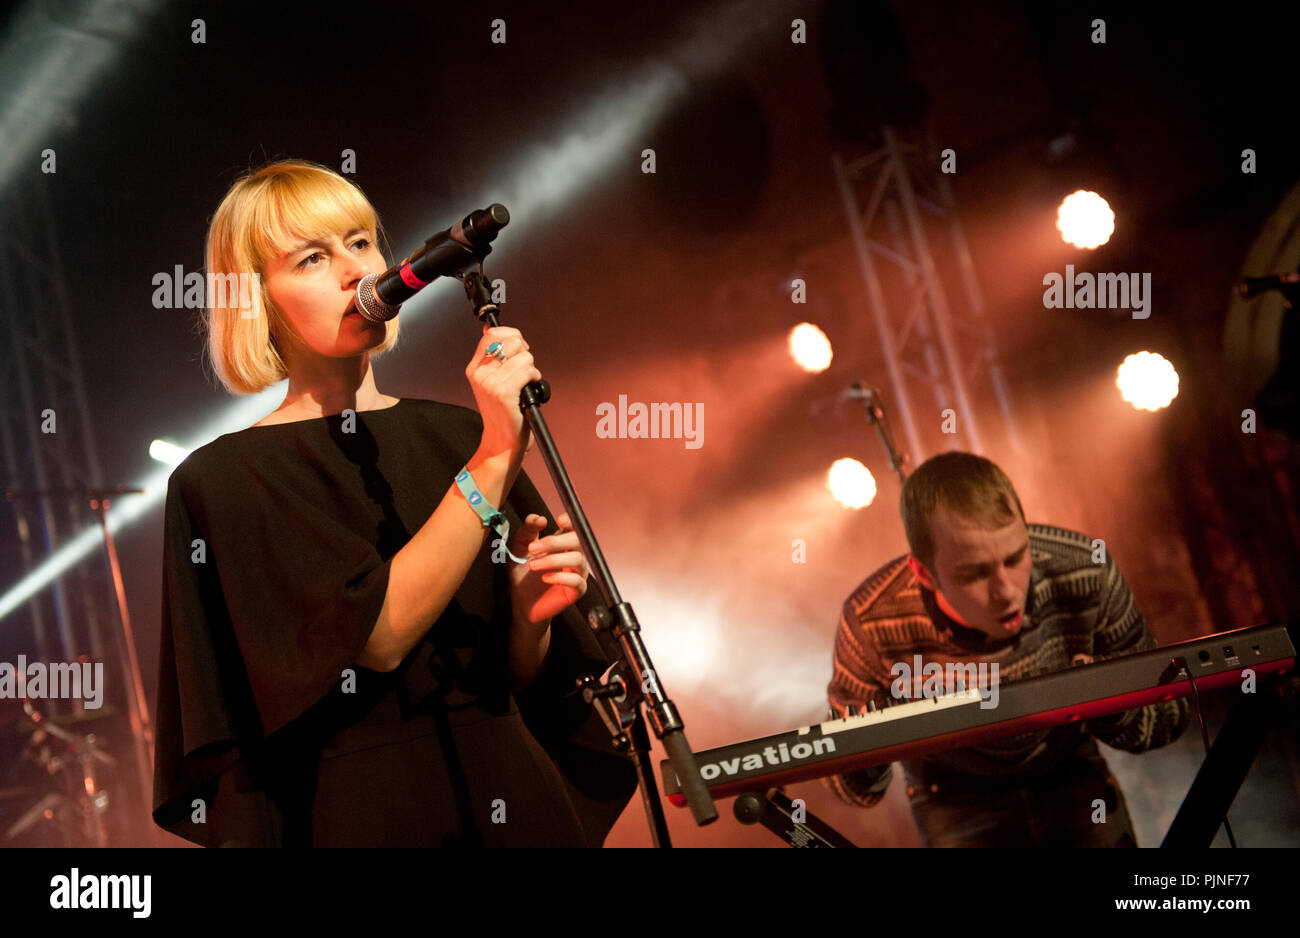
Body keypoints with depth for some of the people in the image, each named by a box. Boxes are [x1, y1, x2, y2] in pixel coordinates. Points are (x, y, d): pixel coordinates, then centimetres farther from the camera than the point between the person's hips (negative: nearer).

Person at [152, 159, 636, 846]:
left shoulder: (457, 437, 5)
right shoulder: (224, 479, -7)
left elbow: (522, 678, 8)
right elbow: (379, 636, -20)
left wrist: (530, 614, -12)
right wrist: (496, 459, -22)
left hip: (515, 798, 4)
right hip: (365, 817, -4)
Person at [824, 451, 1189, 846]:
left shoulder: (1085, 572, -23)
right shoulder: (875, 623, -28)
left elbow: (1167, 719, -10)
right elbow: (857, 791, -13)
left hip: (1067, 767, 1)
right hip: (958, 795, -1)